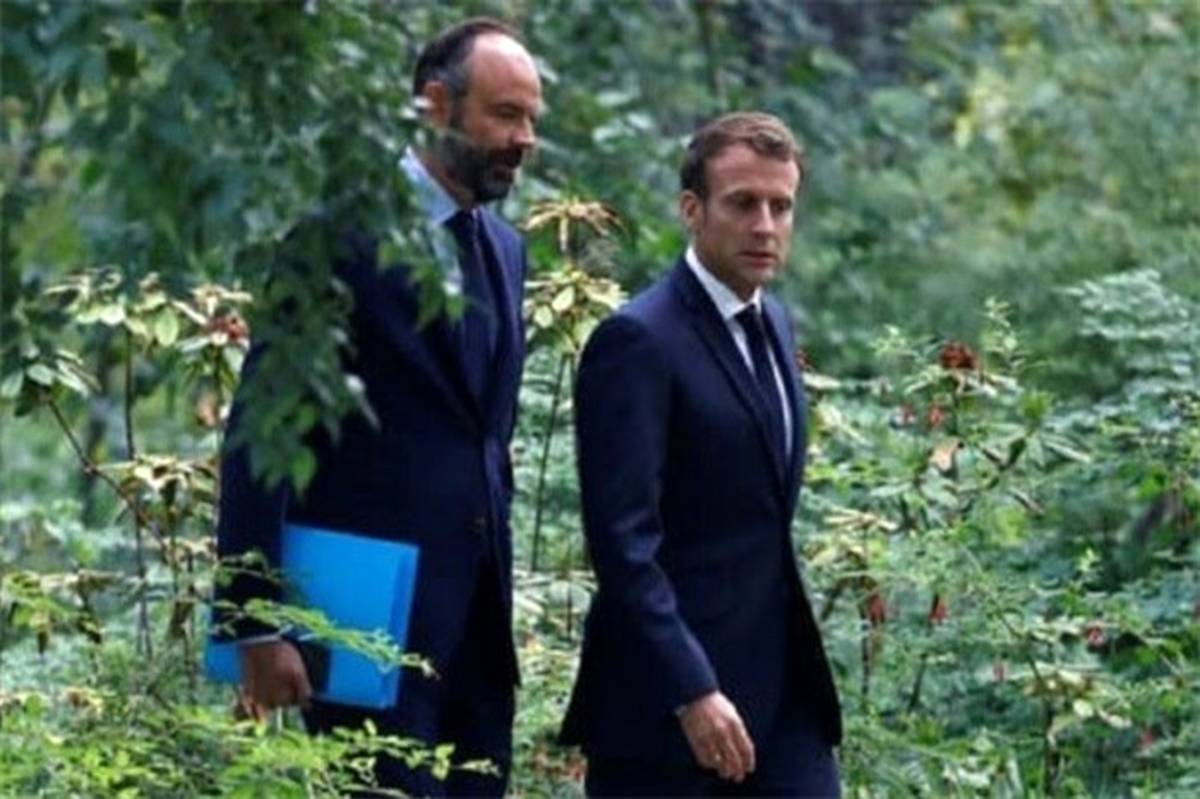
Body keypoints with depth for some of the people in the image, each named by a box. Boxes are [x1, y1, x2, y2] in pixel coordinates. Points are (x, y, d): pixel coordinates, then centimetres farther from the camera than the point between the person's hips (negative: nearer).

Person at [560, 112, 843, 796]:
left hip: (783, 691, 8)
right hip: (667, 703, -8)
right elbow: (624, 540, -19)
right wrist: (692, 691, -24)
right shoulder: (639, 341, -12)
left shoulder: (774, 325, 14)